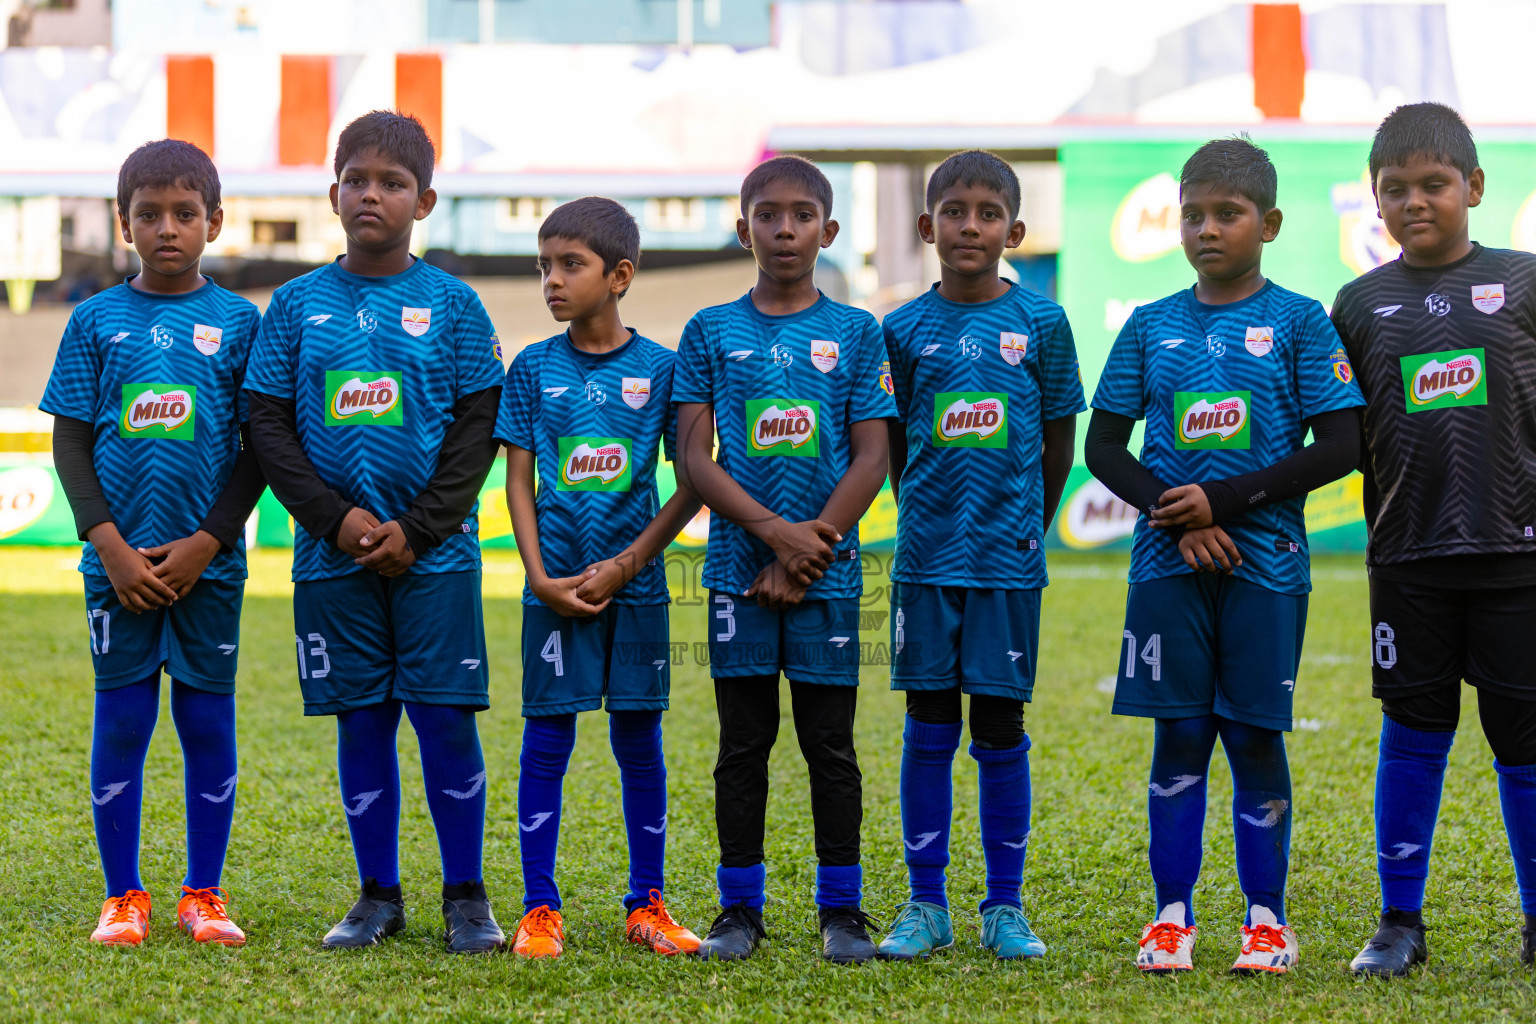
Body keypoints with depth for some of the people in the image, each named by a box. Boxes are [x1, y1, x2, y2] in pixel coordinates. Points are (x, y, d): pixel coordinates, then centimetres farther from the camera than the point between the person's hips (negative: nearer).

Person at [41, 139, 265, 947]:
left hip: (208, 560, 0)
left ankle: (204, 896, 14)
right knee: (121, 720, 3)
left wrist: (204, 544, -8)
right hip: (120, 560, 0)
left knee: (209, 720, 5)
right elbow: (69, 442, 3)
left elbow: (256, 449, 2)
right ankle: (123, 898, 12)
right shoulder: (96, 320, 3)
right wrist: (112, 547, -8)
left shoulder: (238, 322, 2)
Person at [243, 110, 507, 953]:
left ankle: (466, 898, 8)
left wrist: (415, 530, -9)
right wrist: (336, 518, -8)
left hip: (434, 554, -2)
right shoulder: (297, 305, 5)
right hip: (332, 557, 2)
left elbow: (479, 426, -1)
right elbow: (268, 423, 4)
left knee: (446, 718, -2)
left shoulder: (451, 304, 1)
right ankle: (378, 896, 17)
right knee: (362, 722, 7)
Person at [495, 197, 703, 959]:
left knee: (639, 740, 6)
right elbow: (519, 480, 3)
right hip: (555, 588, 0)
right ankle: (539, 910, 7)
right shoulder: (533, 369, 3)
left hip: (635, 585, 0)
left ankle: (647, 904, 15)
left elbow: (693, 485, 1)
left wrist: (626, 564, -8)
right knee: (546, 741, 1)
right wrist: (541, 576, -8)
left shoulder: (659, 369, 0)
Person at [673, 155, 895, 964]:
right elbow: (693, 457, -1)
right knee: (743, 741, 5)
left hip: (827, 568, 0)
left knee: (830, 744, 3)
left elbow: (871, 458, 0)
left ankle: (841, 910, 9)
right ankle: (739, 909, 11)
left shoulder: (856, 332, 4)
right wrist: (774, 530, -12)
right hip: (739, 565, 1)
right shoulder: (712, 331, 5)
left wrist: (811, 546, -10)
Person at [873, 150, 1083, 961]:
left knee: (1000, 727, 3)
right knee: (929, 727, 4)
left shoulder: (1040, 323, 1)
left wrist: (1027, 525, 10)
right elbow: (891, 445, 10)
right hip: (927, 553, 1)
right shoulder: (905, 330, 2)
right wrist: (925, 514, 6)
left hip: (1008, 557, -1)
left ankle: (1005, 907, 10)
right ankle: (925, 904, 11)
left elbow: (1059, 444, 8)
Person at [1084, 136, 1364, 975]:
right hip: (1168, 563, 2)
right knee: (1179, 737, 4)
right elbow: (1104, 445, 7)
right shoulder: (1151, 327, 7)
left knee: (1254, 735, 2)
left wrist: (1223, 501, -12)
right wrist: (1179, 519, -8)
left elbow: (1339, 448, -6)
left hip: (1264, 560, -2)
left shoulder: (1299, 323, 0)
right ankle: (1172, 914, 10)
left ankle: (1266, 915, 10)